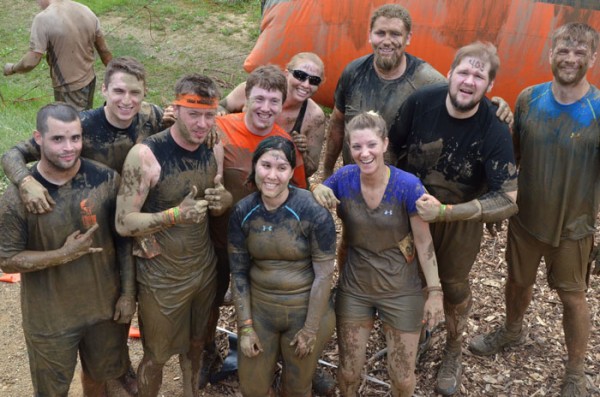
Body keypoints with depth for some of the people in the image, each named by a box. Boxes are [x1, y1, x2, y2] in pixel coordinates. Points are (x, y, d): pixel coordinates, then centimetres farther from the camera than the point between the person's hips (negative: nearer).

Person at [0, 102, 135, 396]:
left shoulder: (107, 180, -13)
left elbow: (124, 240, -4)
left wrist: (128, 293, -3)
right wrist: (64, 254, -24)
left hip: (106, 306, 2)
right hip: (50, 318, -2)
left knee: (100, 373, 26)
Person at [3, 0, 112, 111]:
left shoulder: (43, 19, -20)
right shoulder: (86, 11, -2)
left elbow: (30, 62, -22)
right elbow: (104, 51, 4)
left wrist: (12, 68, -2)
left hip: (68, 88, -6)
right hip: (88, 81, 6)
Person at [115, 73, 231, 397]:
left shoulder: (212, 150, -4)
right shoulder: (145, 154, -22)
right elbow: (123, 223, -21)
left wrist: (223, 200, -17)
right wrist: (176, 214, -35)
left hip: (205, 267, 5)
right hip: (161, 277, -5)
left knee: (196, 343, 25)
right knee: (156, 355, 15)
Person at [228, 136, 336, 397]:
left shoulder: (314, 212, -20)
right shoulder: (242, 212, -9)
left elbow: (324, 274, -15)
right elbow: (238, 272, -1)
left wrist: (310, 329, -11)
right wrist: (245, 326, -3)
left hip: (306, 309, -3)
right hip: (258, 308, 3)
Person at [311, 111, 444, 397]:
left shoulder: (408, 186, -19)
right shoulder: (343, 179, -12)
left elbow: (424, 243, -11)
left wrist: (434, 291, -11)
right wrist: (318, 190, -19)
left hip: (401, 291, -2)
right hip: (354, 289, 2)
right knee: (348, 373, 14)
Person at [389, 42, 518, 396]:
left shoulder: (495, 131, -27)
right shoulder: (421, 101, -22)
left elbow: (509, 199, -30)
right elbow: (393, 149, -7)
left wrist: (445, 211, -38)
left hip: (461, 218, -1)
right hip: (410, 208, 2)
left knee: (454, 285, 18)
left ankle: (454, 353, 44)